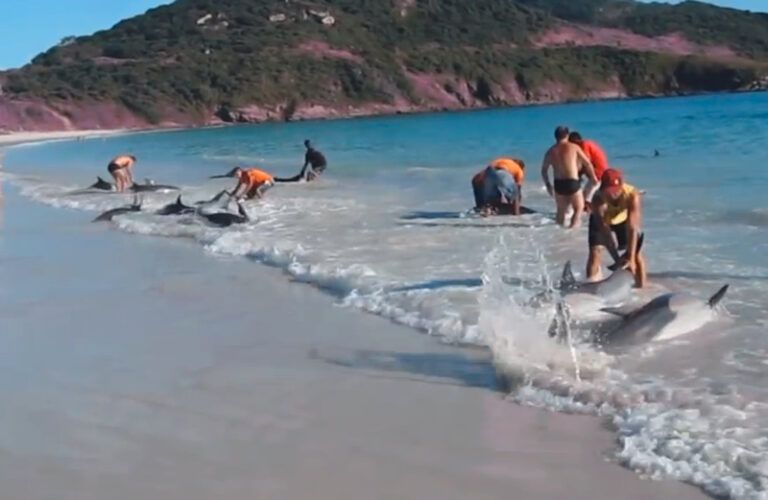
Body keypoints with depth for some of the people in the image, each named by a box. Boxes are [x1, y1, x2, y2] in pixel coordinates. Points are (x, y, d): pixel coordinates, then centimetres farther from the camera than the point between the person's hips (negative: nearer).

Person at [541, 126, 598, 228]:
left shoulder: (551, 151, 9)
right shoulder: (573, 147, 2)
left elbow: (544, 170, 13)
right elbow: (587, 163, 4)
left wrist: (548, 185, 25)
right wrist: (593, 177, 17)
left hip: (558, 184, 3)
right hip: (572, 182, -3)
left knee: (561, 210, 21)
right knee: (579, 208, 13)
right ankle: (572, 227, -3)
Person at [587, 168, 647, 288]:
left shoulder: (633, 195, -39)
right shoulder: (598, 199, -40)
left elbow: (632, 228, -43)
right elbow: (604, 230, -42)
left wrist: (630, 258, -49)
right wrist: (617, 259, -49)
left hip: (623, 220, 1)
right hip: (601, 220, 0)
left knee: (636, 252, -6)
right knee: (595, 252, -15)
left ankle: (641, 287, 6)